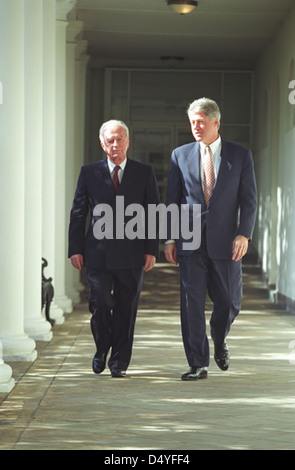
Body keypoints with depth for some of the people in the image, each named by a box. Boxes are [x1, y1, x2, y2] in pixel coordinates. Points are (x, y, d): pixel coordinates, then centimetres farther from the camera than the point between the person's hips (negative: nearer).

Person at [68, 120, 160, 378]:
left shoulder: (145, 173, 5)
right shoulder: (89, 172, 6)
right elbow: (78, 213, 8)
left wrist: (151, 250, -3)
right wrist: (75, 249, 1)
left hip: (131, 253, 0)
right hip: (98, 253, 0)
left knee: (126, 309, 3)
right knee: (99, 304, -7)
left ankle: (119, 361, 14)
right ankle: (102, 348, 20)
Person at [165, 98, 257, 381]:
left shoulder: (241, 156, 4)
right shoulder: (180, 155, 8)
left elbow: (249, 199, 1)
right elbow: (172, 200, 9)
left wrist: (244, 233, -11)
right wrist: (170, 238, 2)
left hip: (224, 241, -1)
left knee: (229, 301, 5)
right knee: (191, 302, -3)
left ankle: (219, 340, 37)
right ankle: (198, 365, 3)